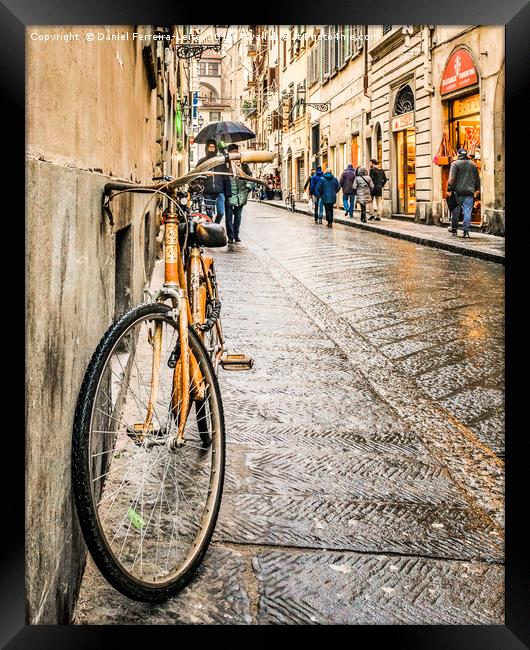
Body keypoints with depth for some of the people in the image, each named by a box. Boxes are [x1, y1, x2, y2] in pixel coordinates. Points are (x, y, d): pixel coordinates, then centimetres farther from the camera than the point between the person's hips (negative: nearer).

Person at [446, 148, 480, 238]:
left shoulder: (455, 164, -2)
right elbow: (477, 179, 20)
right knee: (467, 212, 0)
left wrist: (449, 189, -10)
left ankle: (454, 228, 21)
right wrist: (477, 189, 32)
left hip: (458, 191, -3)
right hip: (469, 193, 3)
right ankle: (466, 231, -3)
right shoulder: (473, 165, 13)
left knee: (455, 211, 10)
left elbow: (451, 178, -12)